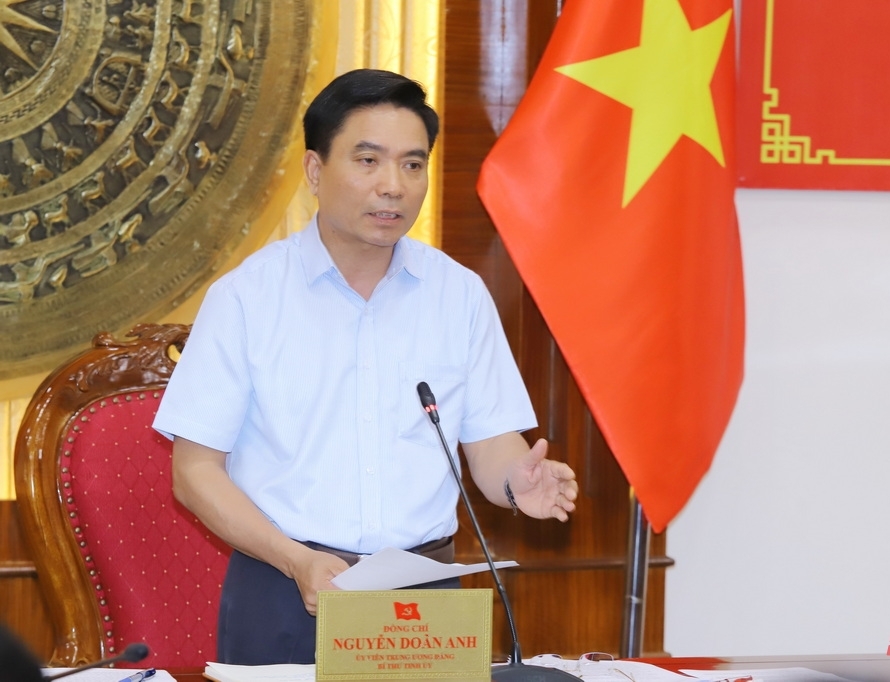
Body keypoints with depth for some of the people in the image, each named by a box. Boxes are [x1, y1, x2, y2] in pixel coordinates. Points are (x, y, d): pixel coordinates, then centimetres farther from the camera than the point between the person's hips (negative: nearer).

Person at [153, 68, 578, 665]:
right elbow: (196, 470, -4)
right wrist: (298, 561, -16)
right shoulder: (246, 297, -2)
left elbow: (491, 443, 7)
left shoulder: (461, 295, 7)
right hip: (283, 594, -2)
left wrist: (518, 482, -17)